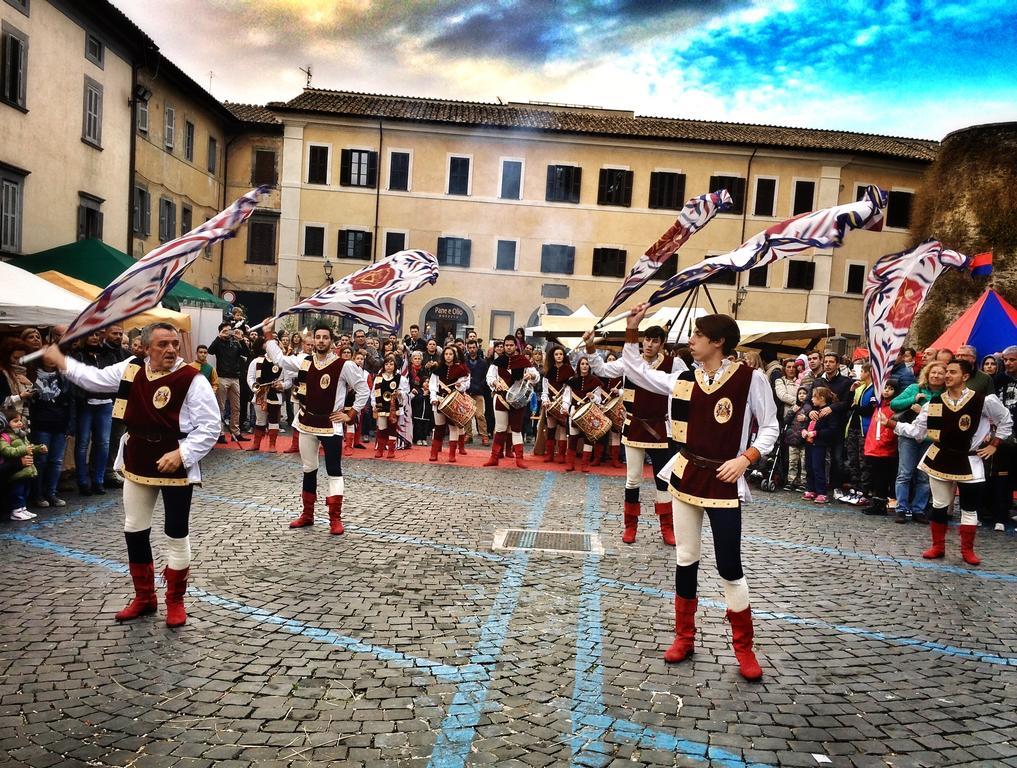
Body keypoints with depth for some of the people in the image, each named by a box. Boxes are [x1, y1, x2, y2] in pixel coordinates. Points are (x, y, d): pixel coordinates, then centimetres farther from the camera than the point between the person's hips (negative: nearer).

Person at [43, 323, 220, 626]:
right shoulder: (131, 369, 1)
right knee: (134, 530, 15)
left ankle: (175, 601, 21)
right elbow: (96, 378, 18)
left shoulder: (192, 380, -17)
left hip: (175, 465, -6)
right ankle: (144, 597, 32)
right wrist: (60, 360, 17)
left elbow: (210, 427, -16)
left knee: (176, 535, 4)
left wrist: (182, 454, -23)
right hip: (137, 462, 6)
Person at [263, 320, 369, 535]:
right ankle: (307, 515, 26)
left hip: (331, 425, -5)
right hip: (307, 423, 5)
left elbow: (363, 390, -5)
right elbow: (279, 359, 13)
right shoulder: (304, 361, 3)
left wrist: (351, 414, -6)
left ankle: (335, 519, 2)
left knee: (334, 472, -2)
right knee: (308, 470, 15)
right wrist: (269, 335, 12)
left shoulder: (344, 365, -10)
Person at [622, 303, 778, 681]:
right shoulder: (683, 378, 2)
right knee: (685, 560, 12)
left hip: (723, 482, -4)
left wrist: (745, 459, -18)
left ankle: (744, 648, 17)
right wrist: (632, 330, 4)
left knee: (729, 566, 0)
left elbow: (769, 429, -3)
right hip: (686, 476, 5)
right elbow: (637, 371, 11)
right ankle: (684, 636, 26)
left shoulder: (750, 379, -11)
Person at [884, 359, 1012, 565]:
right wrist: (889, 422, -6)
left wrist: (993, 445, 2)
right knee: (939, 505, 10)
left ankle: (967, 550, 22)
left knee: (969, 508, 7)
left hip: (968, 461, -2)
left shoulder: (984, 401, -9)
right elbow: (916, 431, 1)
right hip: (940, 459, 2)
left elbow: (1006, 421, 5)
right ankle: (938, 546, 23)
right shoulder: (935, 403, -1)